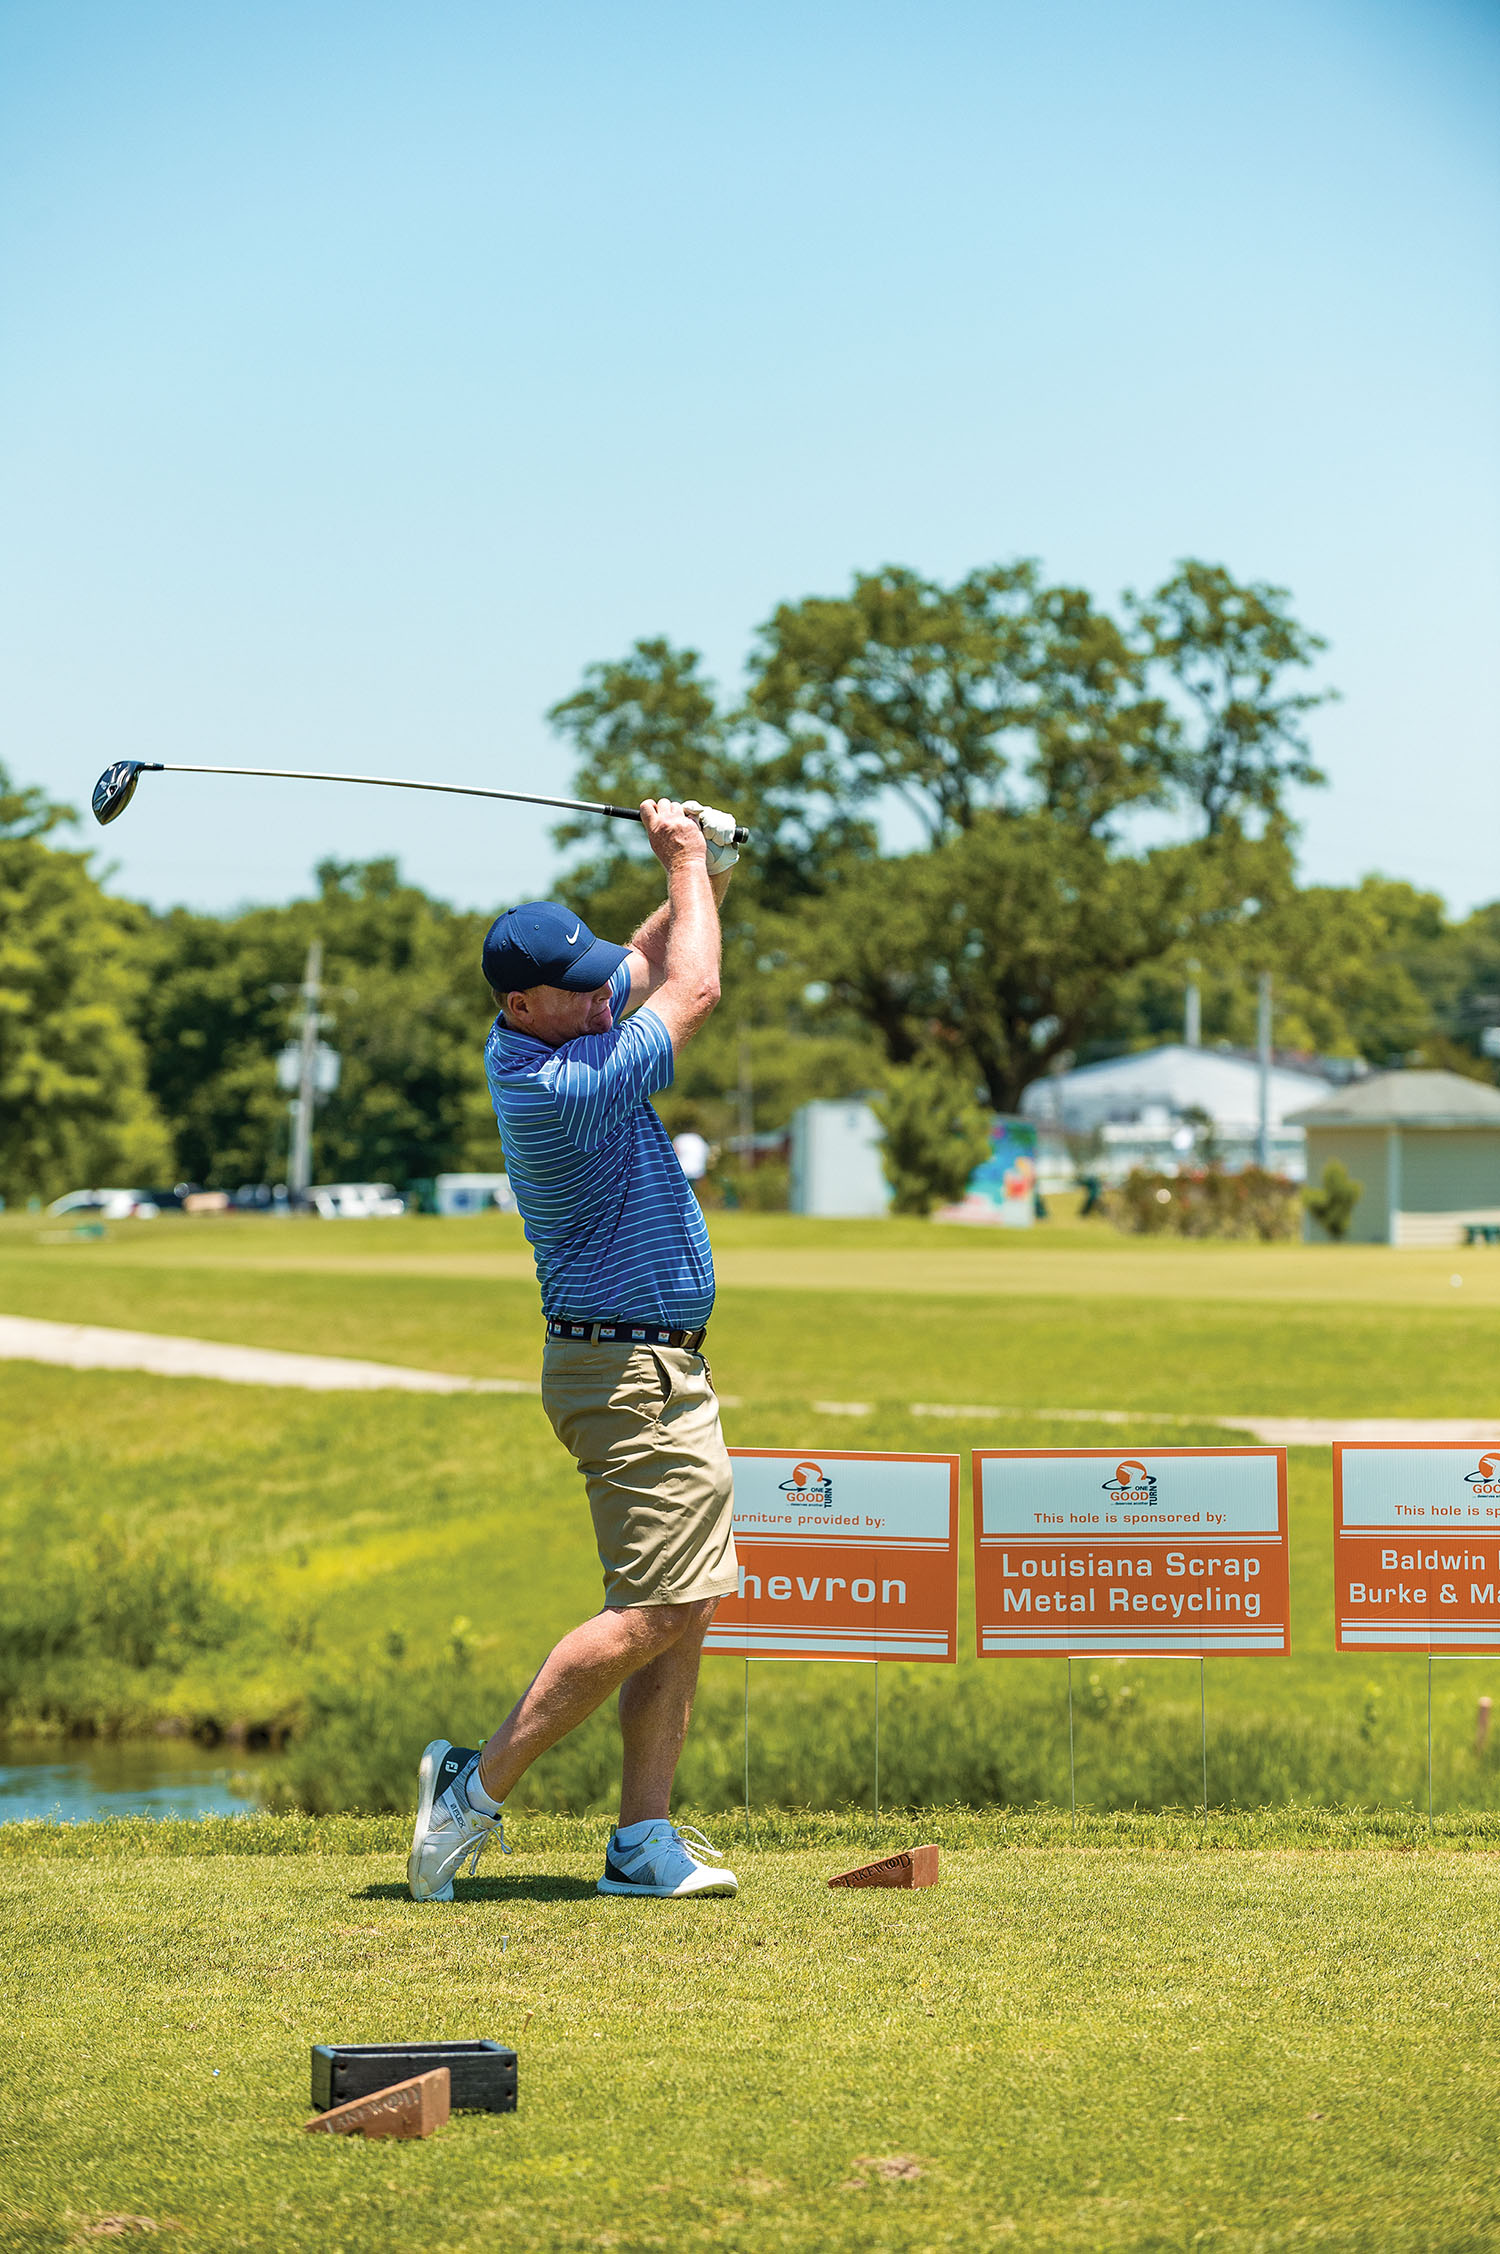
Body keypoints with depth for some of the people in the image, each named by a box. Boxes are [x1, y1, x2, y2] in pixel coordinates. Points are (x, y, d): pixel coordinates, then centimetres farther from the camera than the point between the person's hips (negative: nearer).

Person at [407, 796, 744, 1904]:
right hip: (631, 1375, -10)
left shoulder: (546, 1043, 5)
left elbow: (651, 969, 25)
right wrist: (688, 864, 0)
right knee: (657, 1610, -12)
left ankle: (645, 1840, 4)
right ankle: (480, 1784, -8)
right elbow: (695, 992, -14)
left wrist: (697, 879, 9)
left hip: (659, 1370, 10)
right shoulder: (563, 1091, -23)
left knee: (692, 1603, 6)